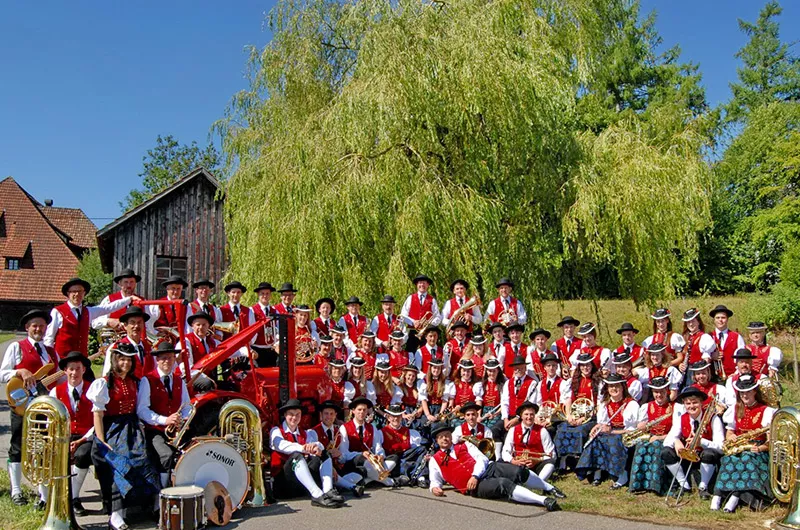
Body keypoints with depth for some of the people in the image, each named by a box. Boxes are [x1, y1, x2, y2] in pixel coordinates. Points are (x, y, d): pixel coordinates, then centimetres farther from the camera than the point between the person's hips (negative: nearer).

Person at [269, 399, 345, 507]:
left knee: (324, 454, -13)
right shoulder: (276, 431, 7)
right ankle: (317, 495, -48)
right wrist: (303, 448, -35)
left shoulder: (305, 433, 21)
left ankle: (328, 491, -36)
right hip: (283, 480, -5)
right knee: (296, 456, -32)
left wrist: (316, 446, -27)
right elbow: (281, 445, -17)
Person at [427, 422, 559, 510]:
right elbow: (435, 480, 14)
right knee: (504, 484, -32)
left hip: (487, 469, 4)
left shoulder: (465, 446, 19)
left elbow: (482, 458, 7)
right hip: (474, 485, -4)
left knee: (518, 471, -20)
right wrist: (434, 488, -12)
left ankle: (551, 489, 1)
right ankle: (544, 501, -37)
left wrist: (475, 475, -13)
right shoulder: (435, 460, 15)